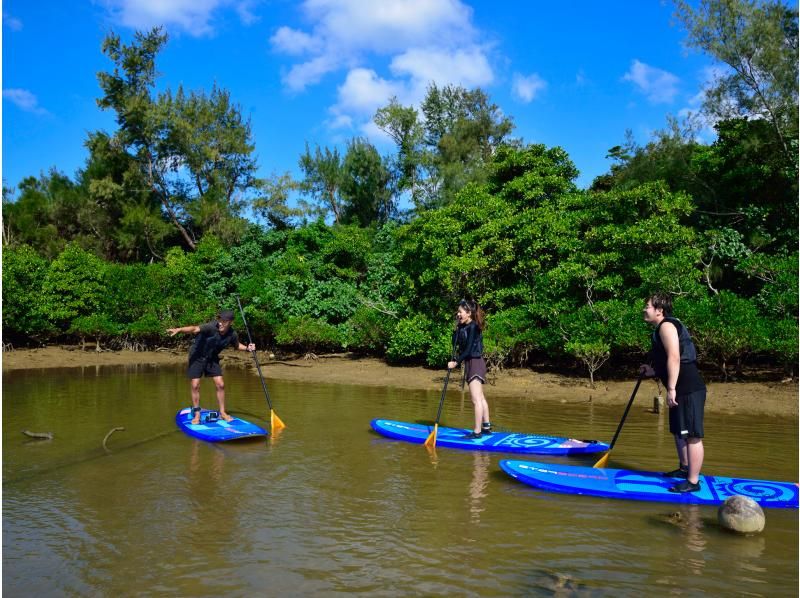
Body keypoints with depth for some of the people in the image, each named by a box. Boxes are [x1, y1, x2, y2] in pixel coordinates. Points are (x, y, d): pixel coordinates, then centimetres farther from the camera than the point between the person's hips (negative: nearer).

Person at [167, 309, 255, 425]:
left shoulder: (232, 335, -14)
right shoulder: (211, 327, -30)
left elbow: (237, 345, 9)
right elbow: (195, 329, -46)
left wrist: (247, 348, -11)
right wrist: (178, 329, -61)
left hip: (212, 359, 4)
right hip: (197, 356, -4)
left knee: (220, 385, 0)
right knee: (195, 385, -6)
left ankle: (222, 412, 16)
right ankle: (196, 414, 9)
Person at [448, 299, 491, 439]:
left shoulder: (473, 327, -16)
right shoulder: (464, 327, 12)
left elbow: (468, 350, -21)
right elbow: (455, 343, 10)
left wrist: (456, 362, -20)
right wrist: (457, 326, 3)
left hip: (475, 363, -10)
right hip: (471, 364, 10)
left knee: (476, 399, -9)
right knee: (480, 398, 16)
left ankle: (477, 431, -8)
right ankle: (486, 427, 25)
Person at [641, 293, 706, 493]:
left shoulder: (666, 326, -12)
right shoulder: (662, 328, 19)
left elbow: (675, 358, -22)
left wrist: (671, 389, -24)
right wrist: (653, 372, 17)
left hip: (689, 389, -11)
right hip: (682, 389, 11)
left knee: (692, 435, -7)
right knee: (679, 432, 22)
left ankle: (693, 482, -4)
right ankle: (684, 469, 37)